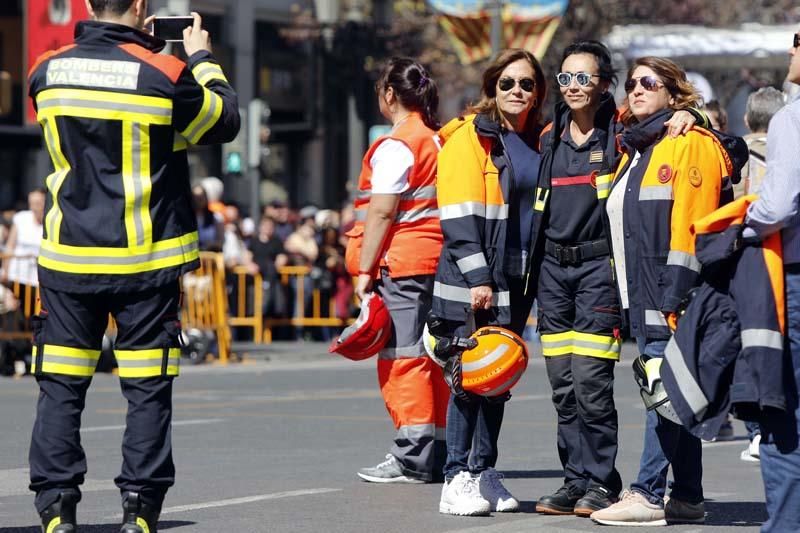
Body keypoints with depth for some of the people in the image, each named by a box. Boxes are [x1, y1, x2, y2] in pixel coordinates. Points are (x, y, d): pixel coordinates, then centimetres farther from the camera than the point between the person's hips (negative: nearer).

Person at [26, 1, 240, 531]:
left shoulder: (48, 71, 1)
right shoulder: (165, 75, -10)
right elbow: (226, 121, 5)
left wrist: (136, 47, 21)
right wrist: (203, 59, 18)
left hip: (67, 259, 2)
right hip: (147, 261, -2)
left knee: (61, 387, 6)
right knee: (148, 388, 4)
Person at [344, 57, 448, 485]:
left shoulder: (396, 146, -10)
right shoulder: (440, 140, 15)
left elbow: (382, 212, -15)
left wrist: (365, 269, -12)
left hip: (403, 263, -9)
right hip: (438, 261, 9)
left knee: (404, 357, -7)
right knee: (432, 357, 11)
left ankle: (413, 457, -10)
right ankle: (440, 450, 14)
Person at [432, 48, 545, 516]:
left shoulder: (539, 143, 14)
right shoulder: (470, 137, -6)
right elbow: (460, 217, -12)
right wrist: (477, 278, -19)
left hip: (518, 281, 6)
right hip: (472, 282, -6)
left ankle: (485, 473, 16)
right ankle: (458, 479, -4)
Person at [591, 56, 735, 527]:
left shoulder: (690, 146, -8)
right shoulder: (636, 151, 20)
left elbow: (690, 224, -16)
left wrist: (677, 299, -21)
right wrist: (630, 303, 19)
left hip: (673, 297, -9)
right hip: (644, 302, 9)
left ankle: (649, 495, -9)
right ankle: (688, 498, 13)